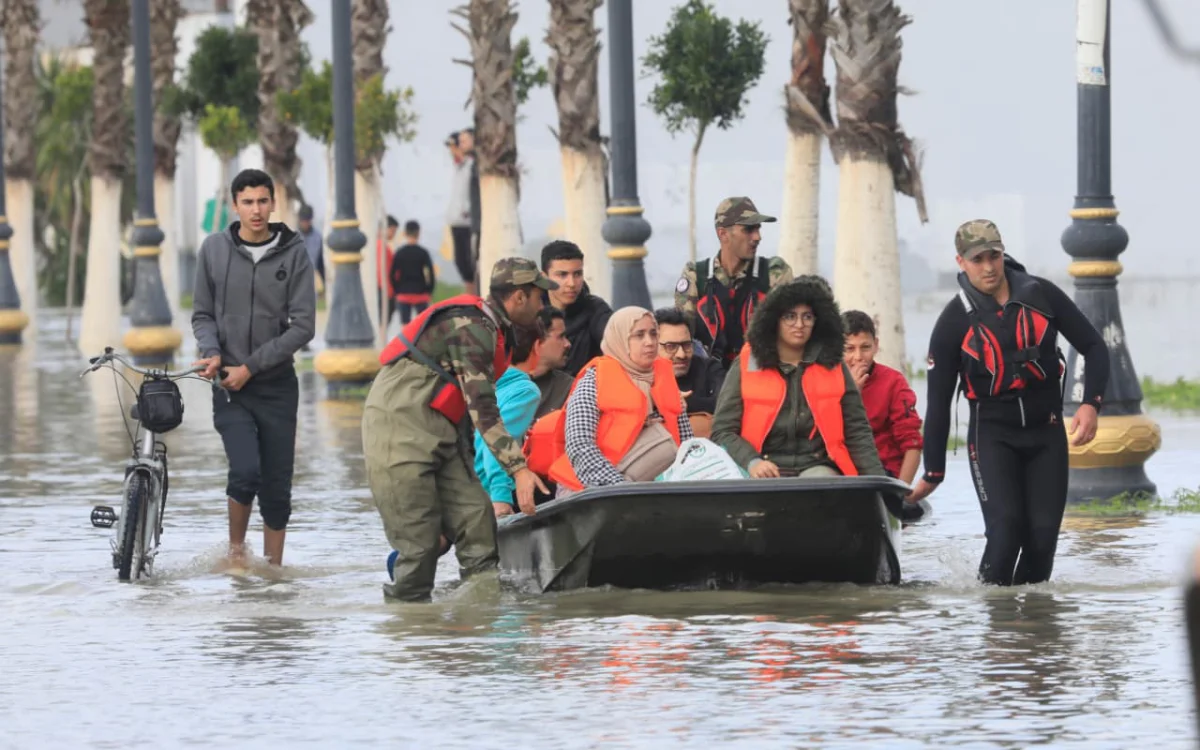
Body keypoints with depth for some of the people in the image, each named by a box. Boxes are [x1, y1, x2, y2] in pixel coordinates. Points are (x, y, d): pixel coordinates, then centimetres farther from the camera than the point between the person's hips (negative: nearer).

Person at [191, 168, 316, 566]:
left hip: (277, 385, 0)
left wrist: (251, 366, -12)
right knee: (246, 472, -17)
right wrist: (212, 353, -13)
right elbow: (203, 314, 7)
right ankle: (235, 548, 7)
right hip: (230, 387, 0)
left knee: (277, 486, 3)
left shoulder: (293, 253, -3)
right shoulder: (214, 249, 1)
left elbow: (303, 325, -7)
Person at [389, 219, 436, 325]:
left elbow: (392, 274, -1)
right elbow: (431, 273, -6)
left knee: (405, 324, 1)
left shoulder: (399, 253, -1)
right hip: (421, 293, -1)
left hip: (403, 294, 1)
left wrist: (396, 291, 9)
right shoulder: (423, 253, -5)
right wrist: (429, 291, 6)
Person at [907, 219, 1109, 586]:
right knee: (1005, 528, -20)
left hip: (1047, 431, 2)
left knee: (1043, 535, -5)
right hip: (993, 434, -2)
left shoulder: (1040, 295, -2)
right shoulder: (954, 322, -6)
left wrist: (1090, 404, -10)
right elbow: (938, 402, -1)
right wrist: (933, 474, 1)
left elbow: (1093, 346, 6)